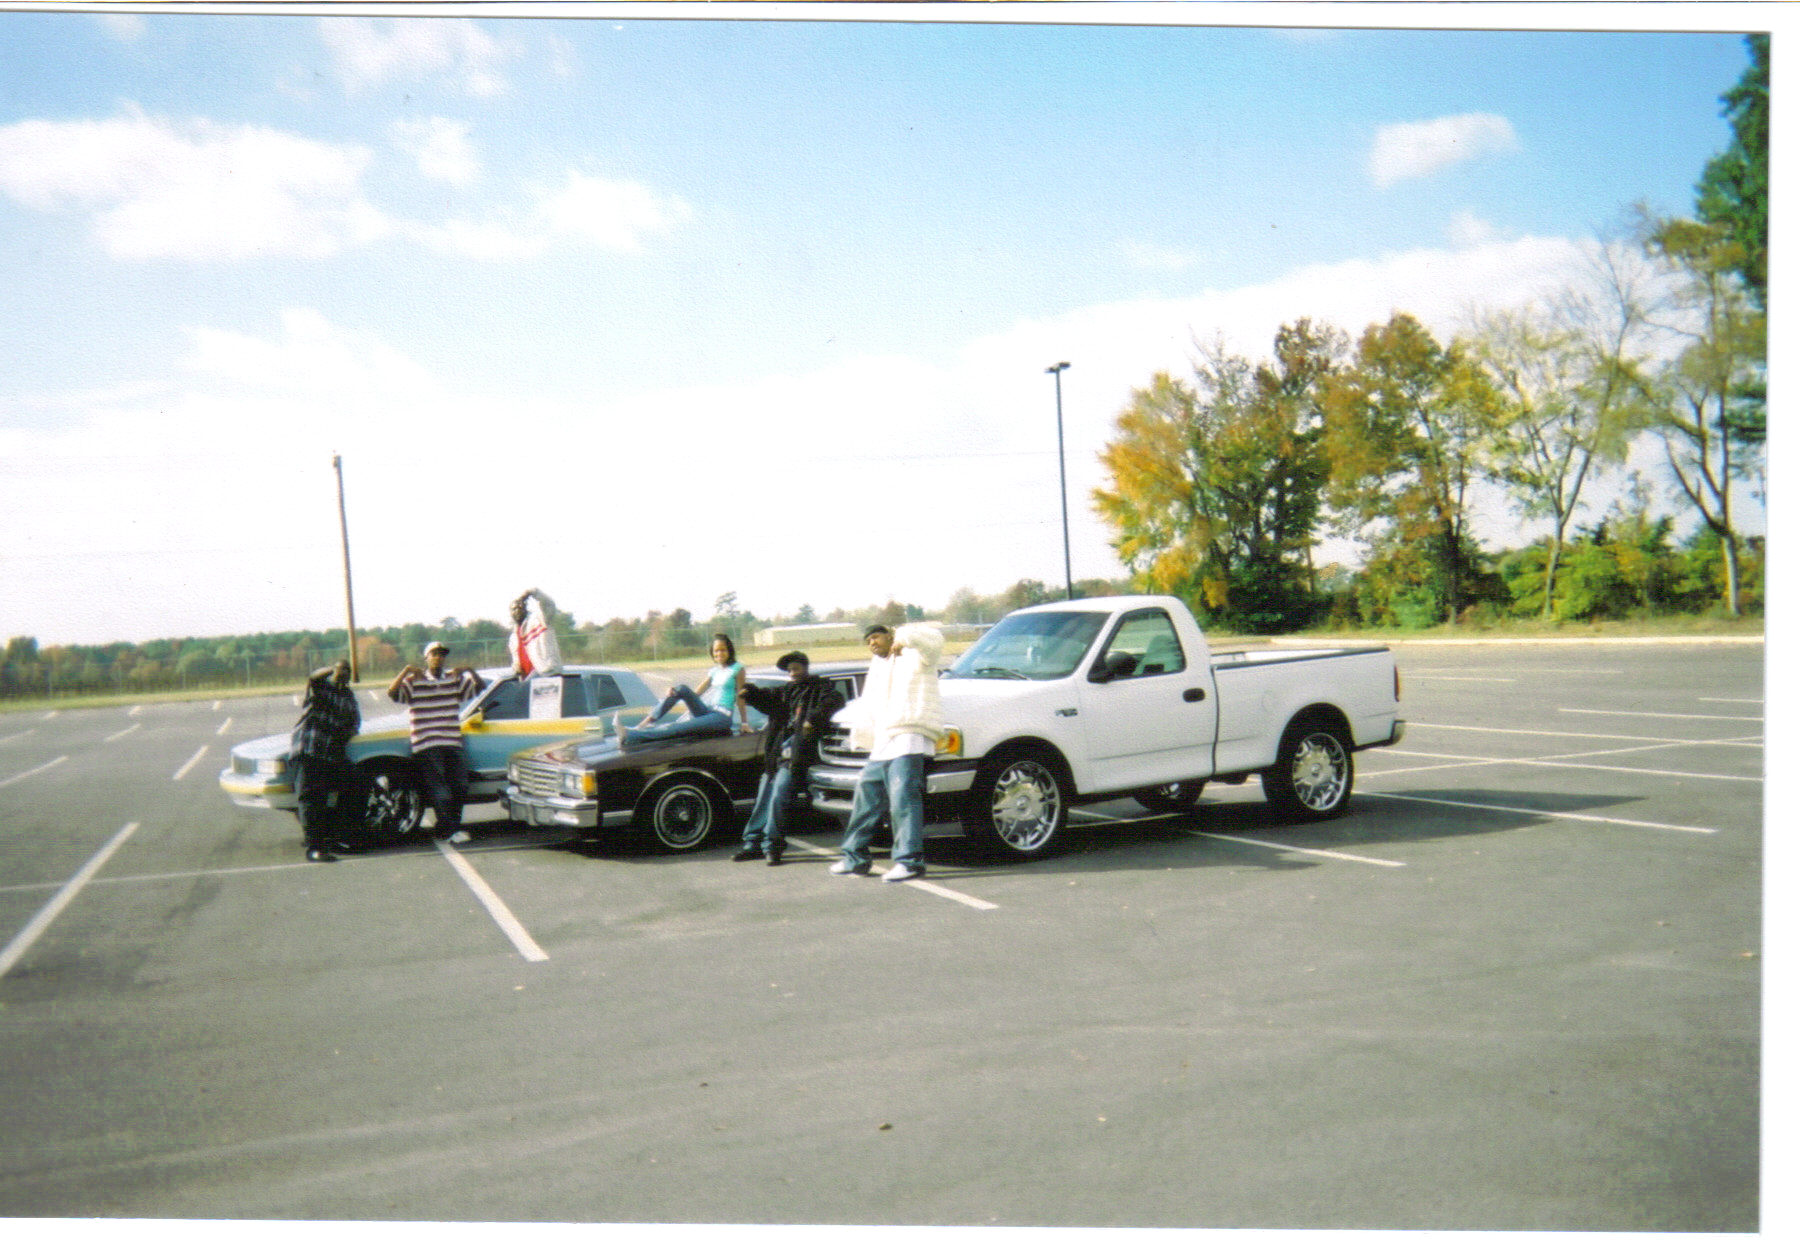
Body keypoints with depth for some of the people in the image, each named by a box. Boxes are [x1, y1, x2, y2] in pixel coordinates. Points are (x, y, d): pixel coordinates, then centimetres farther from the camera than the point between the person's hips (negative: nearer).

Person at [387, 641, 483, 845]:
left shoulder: (455, 680, 15)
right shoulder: (414, 682, 2)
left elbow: (479, 687, 12)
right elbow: (392, 693, -10)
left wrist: (470, 671, -5)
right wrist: (406, 670, -19)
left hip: (453, 743, 5)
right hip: (427, 746, -5)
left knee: (460, 787, 2)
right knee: (439, 789, -9)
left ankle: (442, 828, 15)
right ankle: (453, 830, -11)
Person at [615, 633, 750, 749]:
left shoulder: (737, 669, 2)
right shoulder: (715, 671, 19)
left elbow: (740, 697, 1)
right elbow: (696, 693, 13)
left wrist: (744, 723, 2)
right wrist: (674, 692, -4)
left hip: (722, 717, -6)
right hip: (706, 710, 6)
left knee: (681, 727, -26)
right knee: (682, 689, -17)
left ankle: (630, 737, -42)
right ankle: (643, 725, -25)